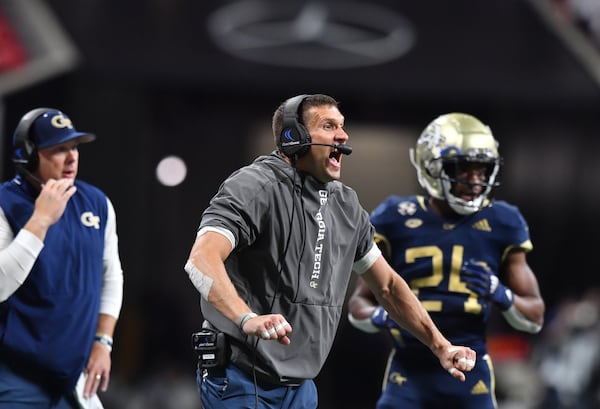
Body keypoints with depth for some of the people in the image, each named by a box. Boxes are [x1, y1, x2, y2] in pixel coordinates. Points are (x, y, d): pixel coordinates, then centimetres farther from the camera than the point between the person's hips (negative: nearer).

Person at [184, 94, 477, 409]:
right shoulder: (253, 187, -14)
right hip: (242, 381, -7)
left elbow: (388, 285, 19)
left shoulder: (345, 204, 10)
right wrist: (248, 319, -46)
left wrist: (441, 347, 13)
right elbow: (202, 260, -29)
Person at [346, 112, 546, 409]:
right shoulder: (398, 220, 1)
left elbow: (534, 317, 7)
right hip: (410, 372, -1)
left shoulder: (500, 225, 3)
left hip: (470, 375, 1)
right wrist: (383, 318, -15)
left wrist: (500, 294, -14)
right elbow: (358, 304, 8)